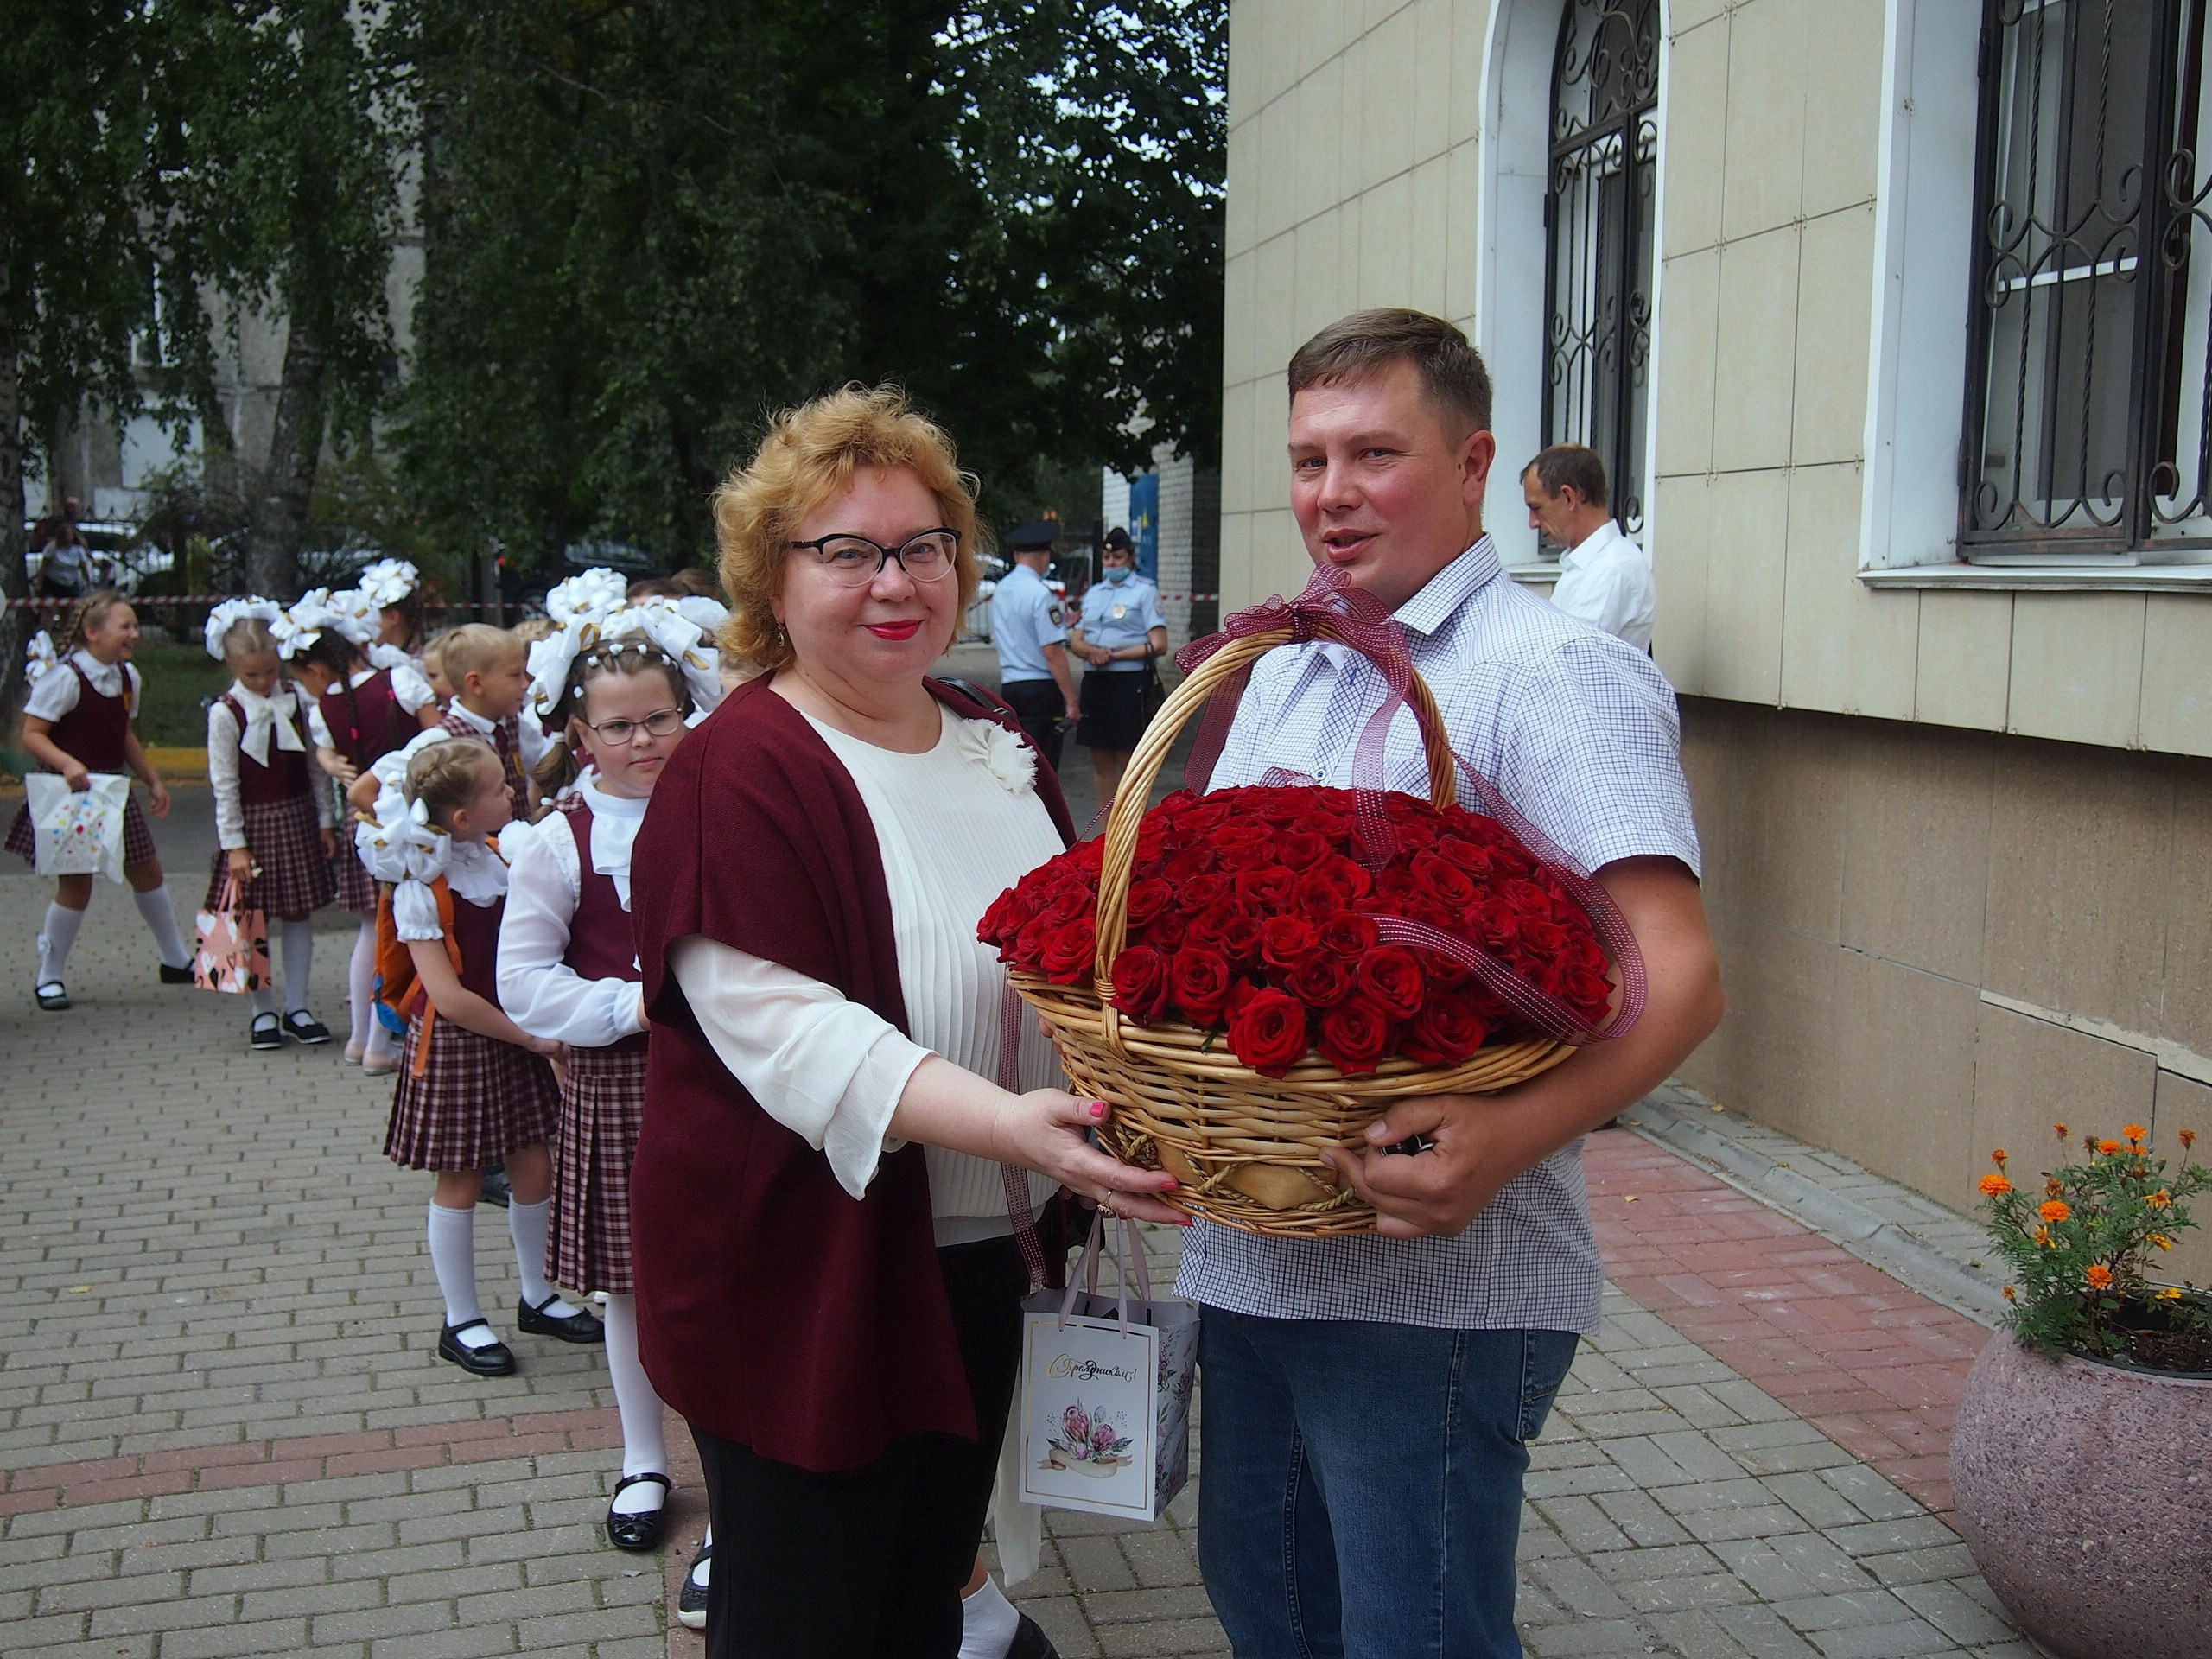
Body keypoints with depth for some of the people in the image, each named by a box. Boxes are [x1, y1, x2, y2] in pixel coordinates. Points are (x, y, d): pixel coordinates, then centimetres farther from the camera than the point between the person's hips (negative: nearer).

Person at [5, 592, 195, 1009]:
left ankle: (176, 960, 28)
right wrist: (67, 763, -32)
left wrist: (153, 780, 19)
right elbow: (32, 734, -17)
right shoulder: (65, 677, -17)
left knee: (147, 870, 13)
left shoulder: (128, 676, 6)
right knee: (75, 883, -3)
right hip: (71, 794, -7)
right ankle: (49, 977, 14)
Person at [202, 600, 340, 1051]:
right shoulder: (225, 714, -8)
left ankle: (297, 1007, 17)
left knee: (299, 914, 8)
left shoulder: (298, 701, 0)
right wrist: (235, 844, -10)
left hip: (299, 818, 3)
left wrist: (325, 822, 3)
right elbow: (224, 784, -8)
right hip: (252, 824, -3)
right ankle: (263, 1011, 14)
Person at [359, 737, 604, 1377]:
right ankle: (461, 1322, 22)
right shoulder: (423, 888, -20)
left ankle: (538, 1297, 31)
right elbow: (448, 996, -22)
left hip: (516, 1032, 6)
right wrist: (532, 1037, -18)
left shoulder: (499, 856, 1)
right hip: (455, 1043, -6)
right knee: (460, 1181, 7)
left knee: (534, 1169, 12)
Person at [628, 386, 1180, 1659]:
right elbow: (780, 1026, -26)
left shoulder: (994, 745, 9)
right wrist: (998, 1120, -37)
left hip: (980, 1256, 7)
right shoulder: (743, 772, -15)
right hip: (809, 1273, -7)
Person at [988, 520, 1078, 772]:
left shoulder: (1000, 590, 10)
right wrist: (1071, 700, -14)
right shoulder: (1041, 594, -14)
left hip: (1009, 684, 8)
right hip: (1041, 687, -8)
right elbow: (1052, 652, -18)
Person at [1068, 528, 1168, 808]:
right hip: (1095, 681, 6)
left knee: (1129, 762, -4)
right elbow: (1076, 642, 16)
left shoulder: (1145, 592, 0)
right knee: (1101, 762, 8)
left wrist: (1114, 655, -12)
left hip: (1129, 682, -6)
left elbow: (1158, 645, -8)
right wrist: (1092, 651, -8)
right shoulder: (1093, 594, 18)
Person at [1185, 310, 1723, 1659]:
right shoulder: (1282, 674, 14)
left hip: (1439, 1283, -8)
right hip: (1251, 1256, 8)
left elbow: (1678, 976, -23)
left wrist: (1512, 1138, -39)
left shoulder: (1558, 674, -13)